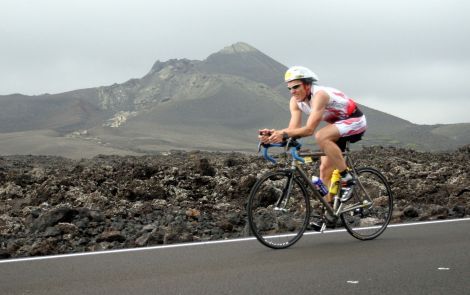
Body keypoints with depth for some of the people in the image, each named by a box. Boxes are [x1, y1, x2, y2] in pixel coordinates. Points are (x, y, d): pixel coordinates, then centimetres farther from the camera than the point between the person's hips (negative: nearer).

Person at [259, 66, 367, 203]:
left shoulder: (319, 95, -31)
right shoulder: (295, 101, -7)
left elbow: (309, 129, -38)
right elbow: (293, 129, -16)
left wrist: (284, 134, -48)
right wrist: (273, 134, -34)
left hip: (356, 121, -8)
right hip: (338, 125, 8)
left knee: (321, 136, -34)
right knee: (325, 169, -1)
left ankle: (346, 177, -24)